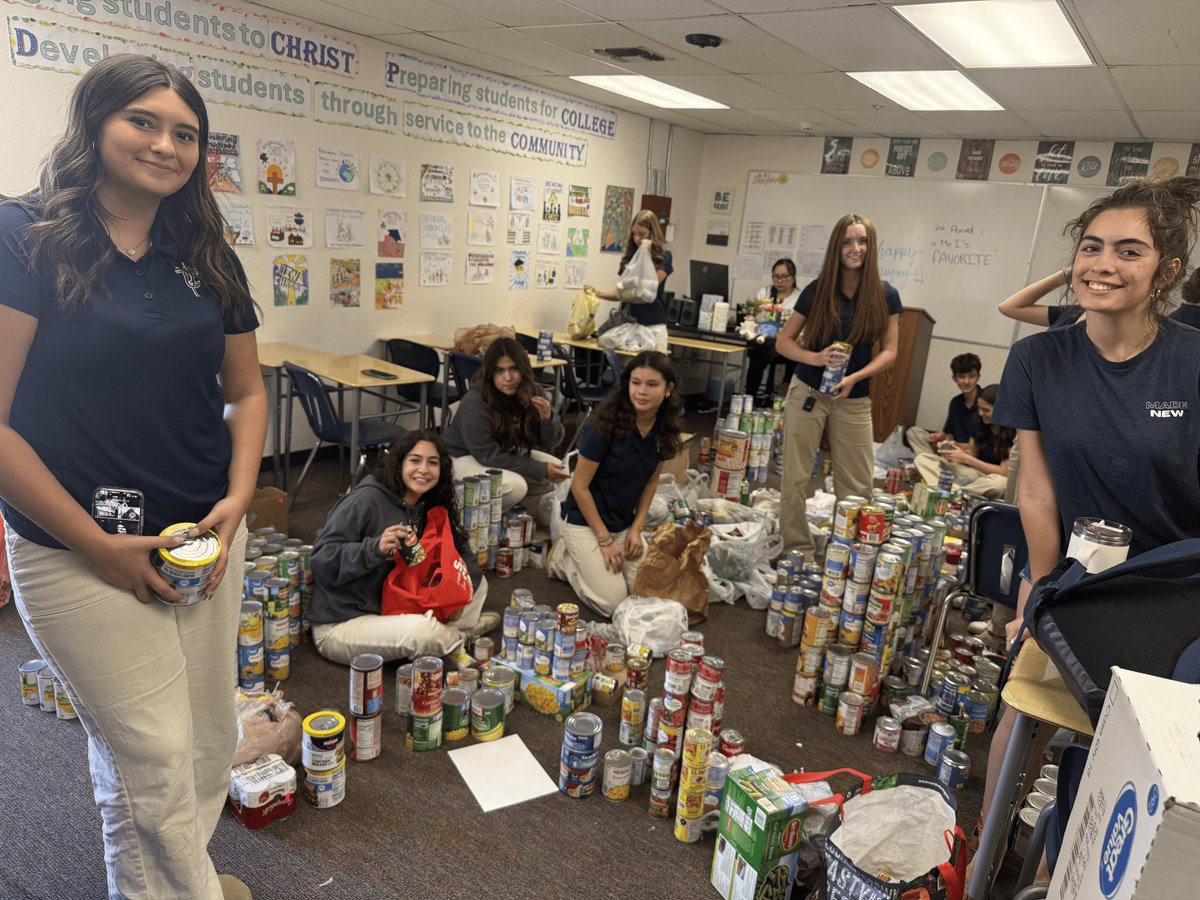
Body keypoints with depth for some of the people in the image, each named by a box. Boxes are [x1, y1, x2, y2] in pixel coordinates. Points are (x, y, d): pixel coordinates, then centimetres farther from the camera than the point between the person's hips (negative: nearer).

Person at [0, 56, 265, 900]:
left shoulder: (207, 259, 8)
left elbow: (246, 390, 12)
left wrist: (238, 499, -4)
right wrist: (99, 546, -13)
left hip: (205, 539, 5)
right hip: (77, 552, -5)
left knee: (210, 739, 15)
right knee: (154, 760, 1)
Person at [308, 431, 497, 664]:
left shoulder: (431, 509, 4)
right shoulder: (366, 499, -19)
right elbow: (321, 558, -21)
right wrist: (376, 548, -36)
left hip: (390, 613, 7)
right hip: (339, 625, -7)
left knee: (478, 584, 4)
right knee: (422, 630, -31)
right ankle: (460, 639, 0)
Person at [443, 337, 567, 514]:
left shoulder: (531, 391, -11)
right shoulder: (474, 403, -28)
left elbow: (552, 442, -6)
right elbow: (489, 455, -27)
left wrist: (548, 418, -31)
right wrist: (541, 470, -27)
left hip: (509, 453, 7)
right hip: (467, 458, -7)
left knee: (559, 470, -8)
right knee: (515, 486, -32)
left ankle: (515, 507, 10)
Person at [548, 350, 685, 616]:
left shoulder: (665, 428, -7)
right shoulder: (607, 424, -24)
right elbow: (580, 486, -18)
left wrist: (636, 528, -1)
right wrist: (605, 540, -15)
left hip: (625, 522, 6)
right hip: (585, 521, -6)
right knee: (612, 602, -14)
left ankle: (588, 559, 19)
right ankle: (563, 557, 11)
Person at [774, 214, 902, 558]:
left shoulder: (885, 296, -1)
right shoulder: (817, 290, -2)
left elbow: (889, 351, 0)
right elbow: (783, 341, 1)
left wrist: (855, 377, -17)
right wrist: (815, 358, -18)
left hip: (855, 400, 1)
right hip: (807, 393, -1)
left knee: (857, 487, 5)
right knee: (795, 478, 1)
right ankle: (798, 552, 14)